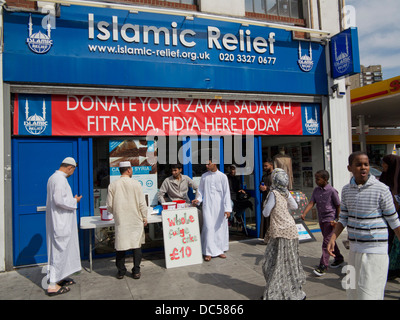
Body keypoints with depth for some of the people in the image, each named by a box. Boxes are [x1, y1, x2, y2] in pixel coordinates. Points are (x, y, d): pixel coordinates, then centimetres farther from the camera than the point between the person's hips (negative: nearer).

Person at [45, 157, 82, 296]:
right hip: (61, 222, -11)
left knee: (61, 250, 19)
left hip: (58, 221, 11)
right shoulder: (60, 179, -19)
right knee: (59, 250, -4)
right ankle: (53, 285, 3)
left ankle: (59, 277, 30)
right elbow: (59, 200, -27)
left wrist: (72, 199, 18)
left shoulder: (53, 177, 14)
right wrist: (74, 201, -13)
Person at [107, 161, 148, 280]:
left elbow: (109, 206, 1)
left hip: (120, 220, 1)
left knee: (121, 245, 11)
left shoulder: (113, 185, -4)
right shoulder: (136, 184, -8)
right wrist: (144, 217, 6)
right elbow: (142, 204, -5)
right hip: (136, 220, -1)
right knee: (137, 244, 10)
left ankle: (121, 271, 20)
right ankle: (136, 271, 16)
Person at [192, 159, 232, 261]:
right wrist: (198, 199, -1)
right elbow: (200, 190, 17)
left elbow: (226, 193, -2)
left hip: (219, 206, -1)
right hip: (207, 206, 1)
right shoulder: (204, 176, 8)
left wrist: (227, 209, -7)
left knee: (220, 228, 5)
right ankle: (209, 252, 3)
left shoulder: (222, 176, 0)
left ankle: (220, 250, 21)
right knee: (208, 227, -6)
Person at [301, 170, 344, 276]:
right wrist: (304, 214, -18)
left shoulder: (332, 191, -14)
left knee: (326, 242, -8)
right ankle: (339, 259, 37)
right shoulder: (316, 190, 4)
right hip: (321, 219, 7)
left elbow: (338, 206, -7)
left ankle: (323, 266, -5)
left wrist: (337, 220, -6)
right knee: (330, 240, 18)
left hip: (330, 219, -7)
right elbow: (311, 203, -4)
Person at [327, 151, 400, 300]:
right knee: (353, 293, 16)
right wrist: (332, 239, -1)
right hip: (354, 249, 5)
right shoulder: (346, 190, 4)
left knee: (369, 294, -3)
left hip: (375, 250, -5)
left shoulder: (381, 189, -10)